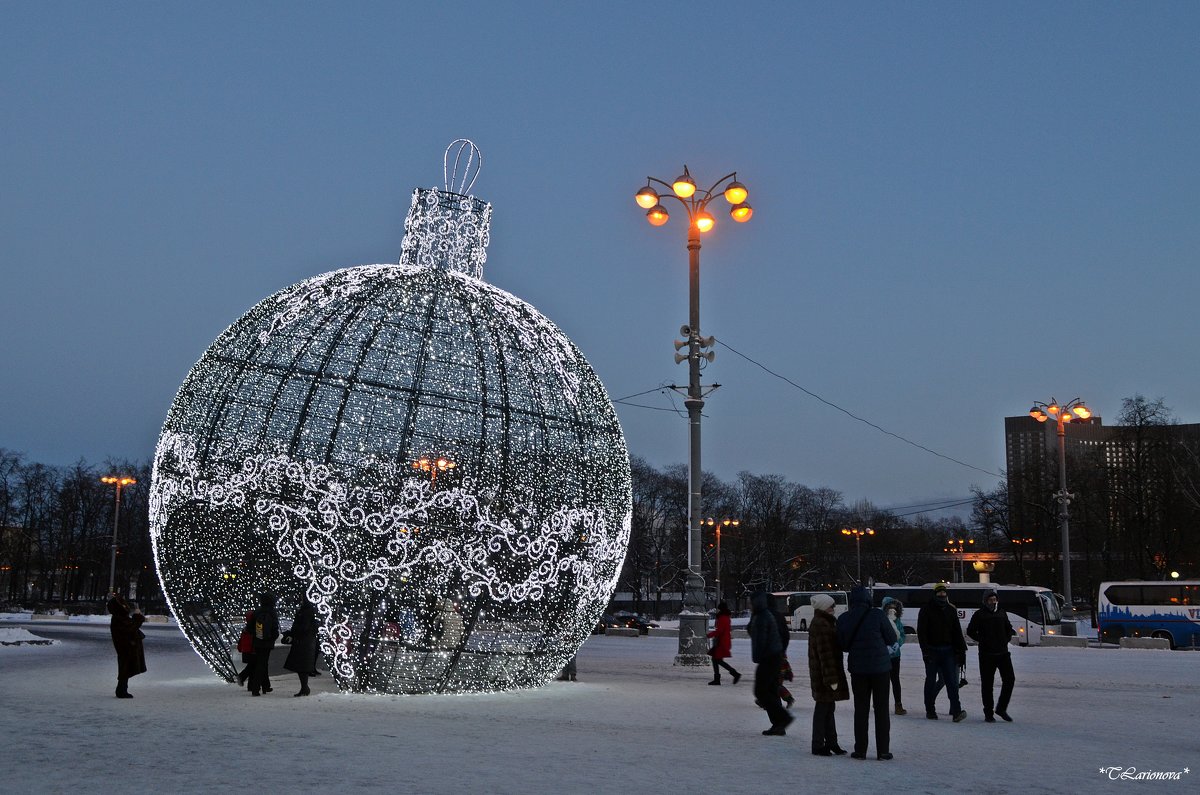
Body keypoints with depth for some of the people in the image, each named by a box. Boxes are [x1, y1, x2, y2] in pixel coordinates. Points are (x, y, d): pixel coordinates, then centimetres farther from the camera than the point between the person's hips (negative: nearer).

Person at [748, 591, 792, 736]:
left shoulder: (761, 618, -15)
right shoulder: (768, 615, 16)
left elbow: (760, 640, -20)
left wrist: (756, 659, -17)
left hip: (768, 659, -10)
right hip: (776, 657, 10)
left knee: (761, 691, -6)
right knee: (771, 691, 12)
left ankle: (783, 717, -10)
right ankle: (778, 725, 14)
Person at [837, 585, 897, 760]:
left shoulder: (843, 619, -3)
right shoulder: (877, 614, -13)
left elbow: (843, 645, 5)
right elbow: (891, 639, -4)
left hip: (857, 668, 2)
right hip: (880, 667, -2)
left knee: (861, 710, 10)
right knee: (881, 710, 7)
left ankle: (860, 750, 11)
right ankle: (883, 750, 9)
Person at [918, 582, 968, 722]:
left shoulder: (951, 610, 11)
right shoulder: (927, 610, -1)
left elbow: (957, 632, 14)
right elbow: (921, 632, -6)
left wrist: (961, 650, 7)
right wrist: (925, 650, -15)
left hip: (948, 651, 2)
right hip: (932, 651, -2)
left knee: (951, 681, -7)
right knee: (931, 681, 5)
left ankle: (956, 710, -14)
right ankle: (930, 710, 15)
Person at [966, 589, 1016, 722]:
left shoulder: (1002, 613, 11)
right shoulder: (979, 615, -3)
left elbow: (1009, 629, 25)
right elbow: (970, 631, -1)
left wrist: (1006, 640, 12)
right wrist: (982, 641, -5)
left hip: (1003, 652, 4)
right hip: (987, 655, -4)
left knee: (1010, 679, -1)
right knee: (987, 684, 0)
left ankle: (1001, 709, 15)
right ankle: (988, 713, 9)